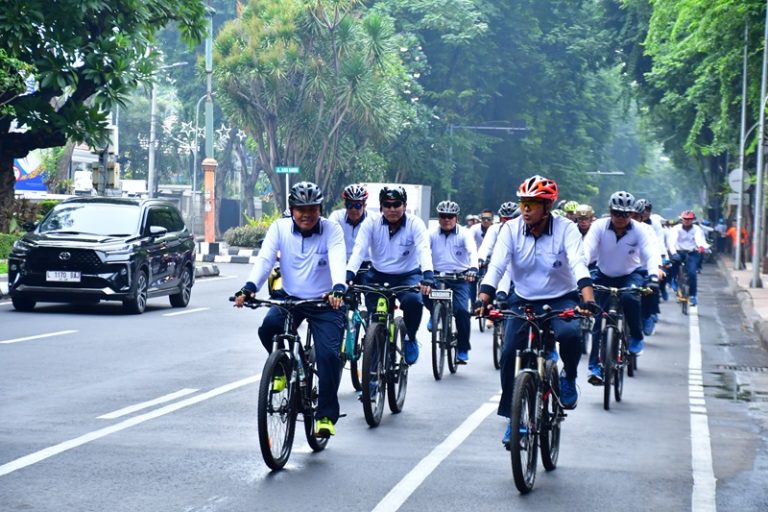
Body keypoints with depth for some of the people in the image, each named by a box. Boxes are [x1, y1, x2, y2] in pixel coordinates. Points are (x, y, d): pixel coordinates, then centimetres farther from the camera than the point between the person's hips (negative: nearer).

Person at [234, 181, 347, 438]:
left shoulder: (331, 229, -10)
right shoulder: (280, 227, -5)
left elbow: (337, 260, -27)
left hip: (325, 302, -2)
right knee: (268, 327, -27)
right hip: (290, 298, 2)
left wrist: (338, 289, -48)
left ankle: (326, 416, -3)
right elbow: (264, 259, -16)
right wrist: (249, 287, -35)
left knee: (329, 354, -16)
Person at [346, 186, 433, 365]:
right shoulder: (371, 223, -10)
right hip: (378, 277, 2)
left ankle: (410, 339, -3)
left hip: (408, 276, -2)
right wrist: (348, 274, -39)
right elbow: (359, 250, -21)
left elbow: (424, 250, -28)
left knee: (412, 301, -32)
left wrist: (428, 275, -48)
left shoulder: (415, 224, -13)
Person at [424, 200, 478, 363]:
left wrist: (473, 268, -40)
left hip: (459, 278, -1)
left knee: (462, 310, -18)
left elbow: (472, 252, -20)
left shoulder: (464, 234, -3)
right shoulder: (432, 234, 1)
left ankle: (463, 350, -1)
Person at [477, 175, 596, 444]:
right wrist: (483, 300, -33)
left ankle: (569, 378, -1)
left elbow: (578, 264, -27)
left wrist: (588, 299, -44)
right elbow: (496, 266, -17)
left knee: (570, 334, -33)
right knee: (509, 353, -14)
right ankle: (513, 417, 3)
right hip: (523, 300, 2)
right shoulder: (511, 229, -9)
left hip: (561, 299, -2)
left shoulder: (566, 228, -14)